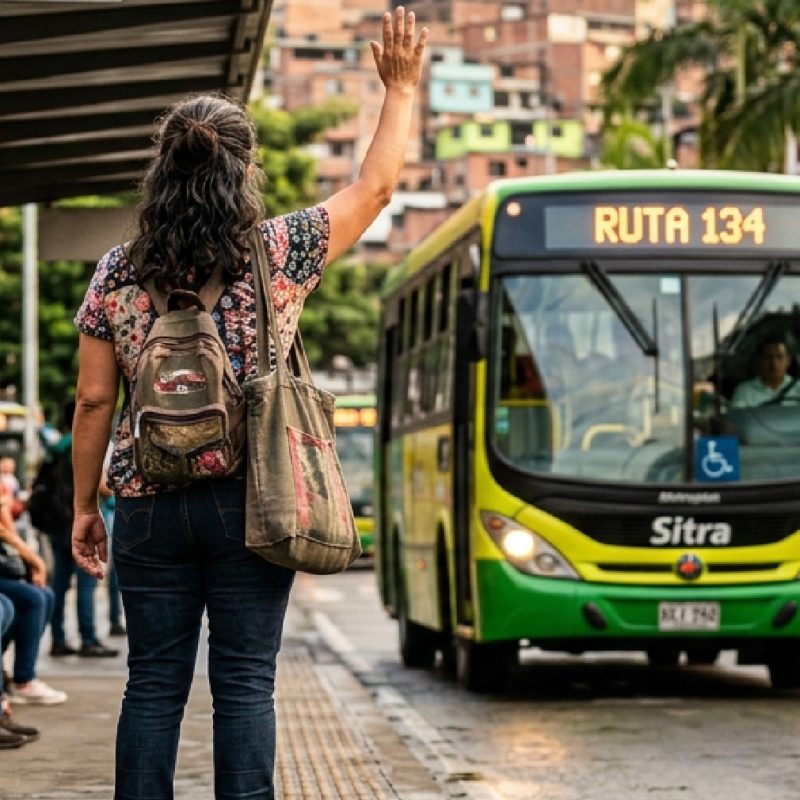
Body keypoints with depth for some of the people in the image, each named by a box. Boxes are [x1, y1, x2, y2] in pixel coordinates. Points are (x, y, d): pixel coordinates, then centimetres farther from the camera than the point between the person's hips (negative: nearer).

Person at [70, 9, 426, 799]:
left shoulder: (118, 272, 0)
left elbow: (93, 401, 2)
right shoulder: (279, 253, -4)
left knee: (153, 684, 7)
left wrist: (84, 507, 12)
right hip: (251, 503, -1)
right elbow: (375, 186, 9)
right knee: (244, 684, 2)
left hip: (148, 505, 2)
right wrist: (400, 90, 20)